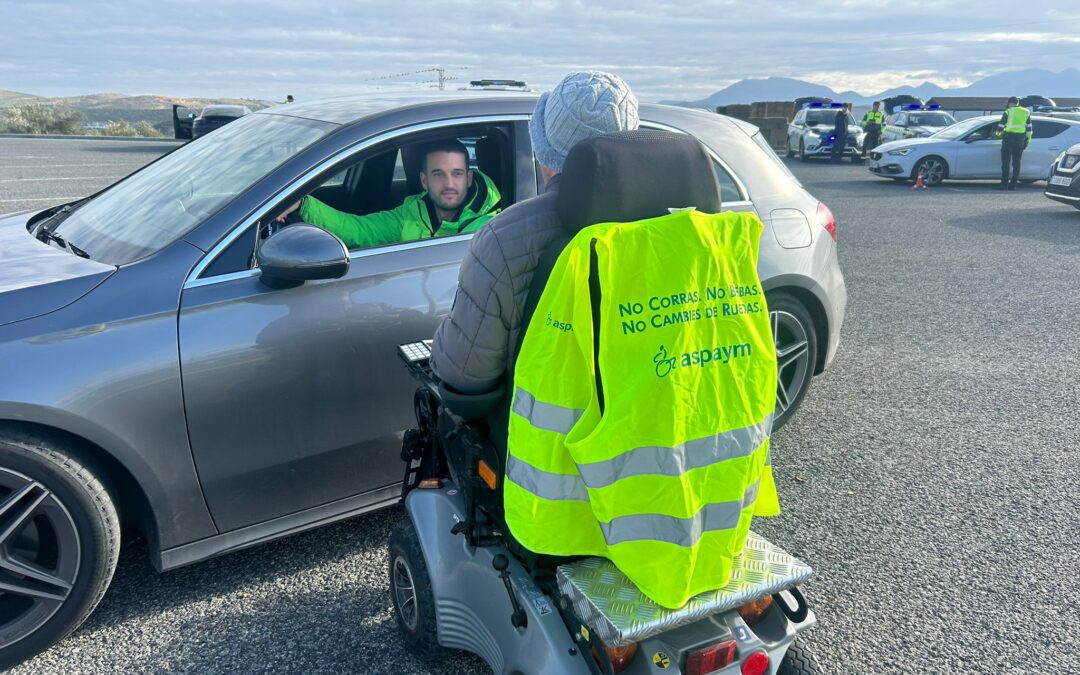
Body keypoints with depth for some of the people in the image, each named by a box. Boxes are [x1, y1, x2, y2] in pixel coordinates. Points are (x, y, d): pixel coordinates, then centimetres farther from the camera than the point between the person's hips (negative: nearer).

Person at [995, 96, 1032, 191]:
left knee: (1006, 162, -4)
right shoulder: (1026, 112, 11)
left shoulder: (1008, 112, -2)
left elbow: (1001, 125, 0)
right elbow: (1029, 127, 11)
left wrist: (998, 133, 19)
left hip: (1009, 137, -4)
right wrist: (1028, 139, 16)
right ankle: (1013, 185, 6)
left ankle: (1004, 184, -10)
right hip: (1020, 138, 4)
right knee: (1016, 163, 7)